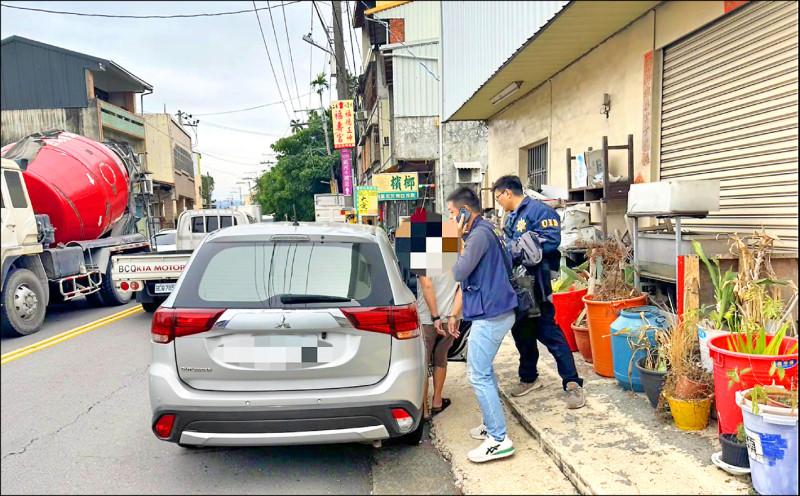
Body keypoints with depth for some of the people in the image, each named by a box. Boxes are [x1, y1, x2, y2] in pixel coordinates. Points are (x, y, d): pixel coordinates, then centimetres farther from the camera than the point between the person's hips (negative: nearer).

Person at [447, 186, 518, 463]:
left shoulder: (479, 234, -16)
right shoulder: (487, 232, 15)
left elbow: (459, 273, -20)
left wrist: (459, 240, -8)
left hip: (490, 315, -11)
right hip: (497, 312, 11)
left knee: (478, 375, -6)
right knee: (483, 371, 20)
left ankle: (499, 439, -2)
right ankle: (492, 425, 30)